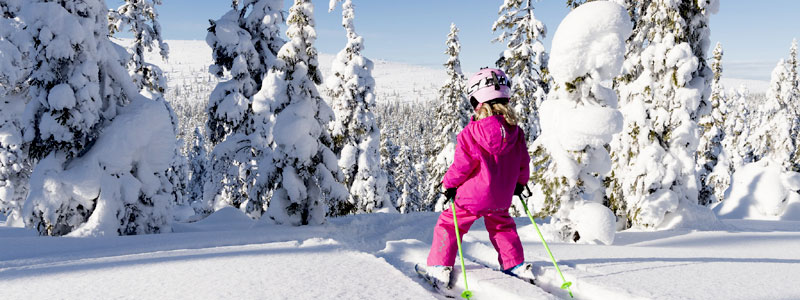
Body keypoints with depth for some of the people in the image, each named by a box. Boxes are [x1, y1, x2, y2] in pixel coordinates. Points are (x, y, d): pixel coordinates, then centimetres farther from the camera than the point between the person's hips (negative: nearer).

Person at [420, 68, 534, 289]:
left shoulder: (472, 132, -20)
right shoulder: (516, 132, -4)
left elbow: (462, 165, -17)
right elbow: (523, 161, 7)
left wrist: (449, 184, -1)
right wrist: (520, 183, 24)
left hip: (472, 195, -5)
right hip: (501, 197, 5)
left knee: (449, 224, 11)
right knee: (501, 226, 28)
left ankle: (440, 268, 10)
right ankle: (516, 265, 28)